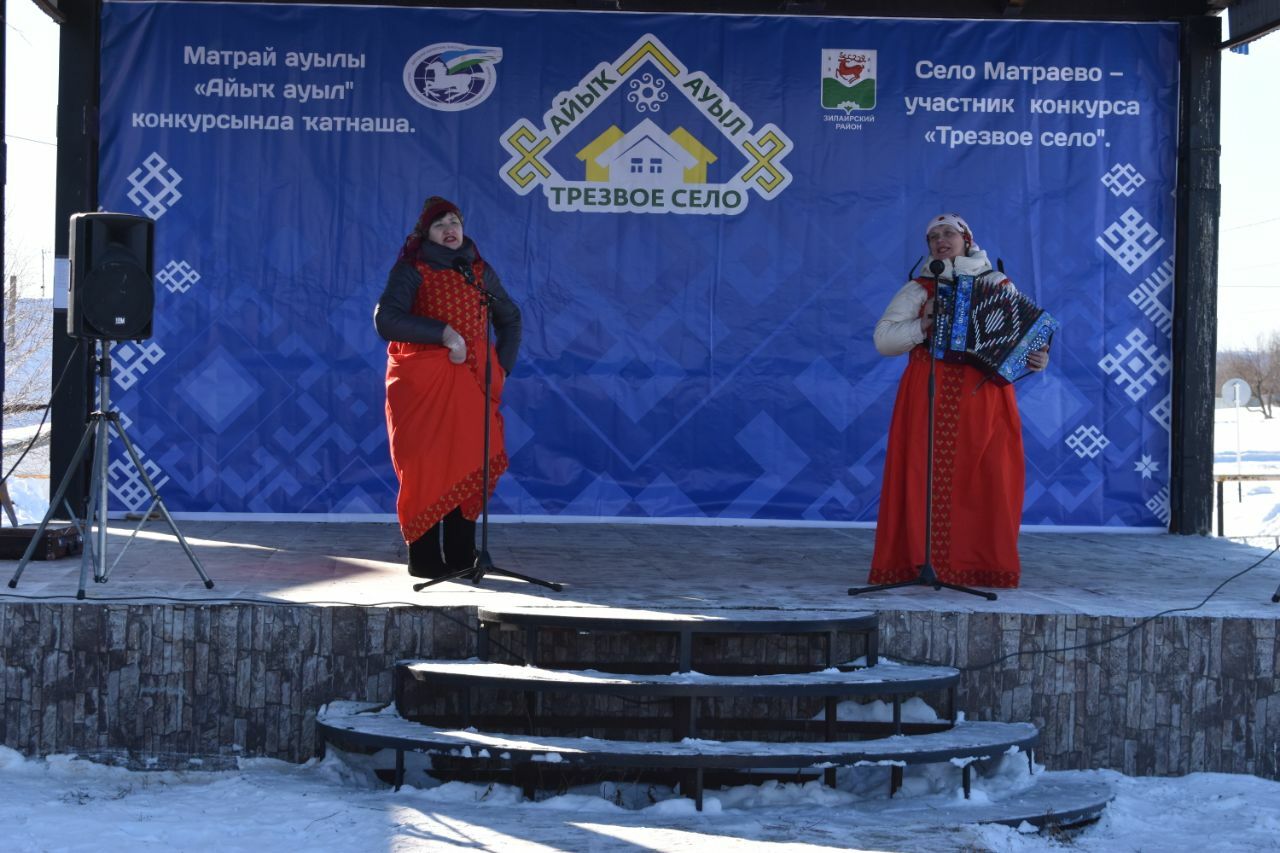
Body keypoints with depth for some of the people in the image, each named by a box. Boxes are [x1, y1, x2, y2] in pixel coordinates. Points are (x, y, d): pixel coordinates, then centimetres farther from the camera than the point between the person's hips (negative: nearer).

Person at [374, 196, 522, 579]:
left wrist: (503, 365, 14)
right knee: (425, 467, -6)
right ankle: (424, 558, 0)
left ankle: (461, 556, 7)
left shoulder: (479, 270, 14)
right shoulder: (411, 270, 0)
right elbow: (386, 319, -15)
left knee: (470, 466, 0)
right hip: (422, 383, -4)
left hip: (471, 381, 4)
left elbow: (509, 317, 28)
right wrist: (443, 332, -19)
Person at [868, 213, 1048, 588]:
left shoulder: (999, 286, 14)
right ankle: (922, 561, -3)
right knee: (929, 477, -6)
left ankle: (987, 564, 0)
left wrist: (1036, 357, -12)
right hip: (929, 399, 0)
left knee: (988, 479, -5)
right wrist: (924, 325, -11)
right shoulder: (917, 290, 11)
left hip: (984, 400, 1)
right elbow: (883, 339, 4)